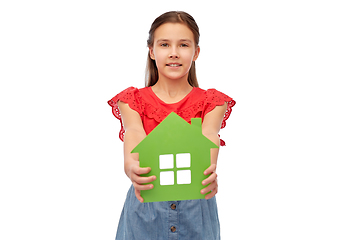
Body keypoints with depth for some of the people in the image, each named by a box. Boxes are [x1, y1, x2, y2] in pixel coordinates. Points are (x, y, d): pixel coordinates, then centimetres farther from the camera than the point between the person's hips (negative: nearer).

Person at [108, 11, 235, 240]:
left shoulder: (212, 102, 1)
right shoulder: (132, 100, 2)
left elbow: (208, 136, -19)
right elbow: (134, 134, -19)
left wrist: (209, 170, -41)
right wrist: (131, 166, -41)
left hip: (195, 208, 0)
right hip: (145, 209, 0)